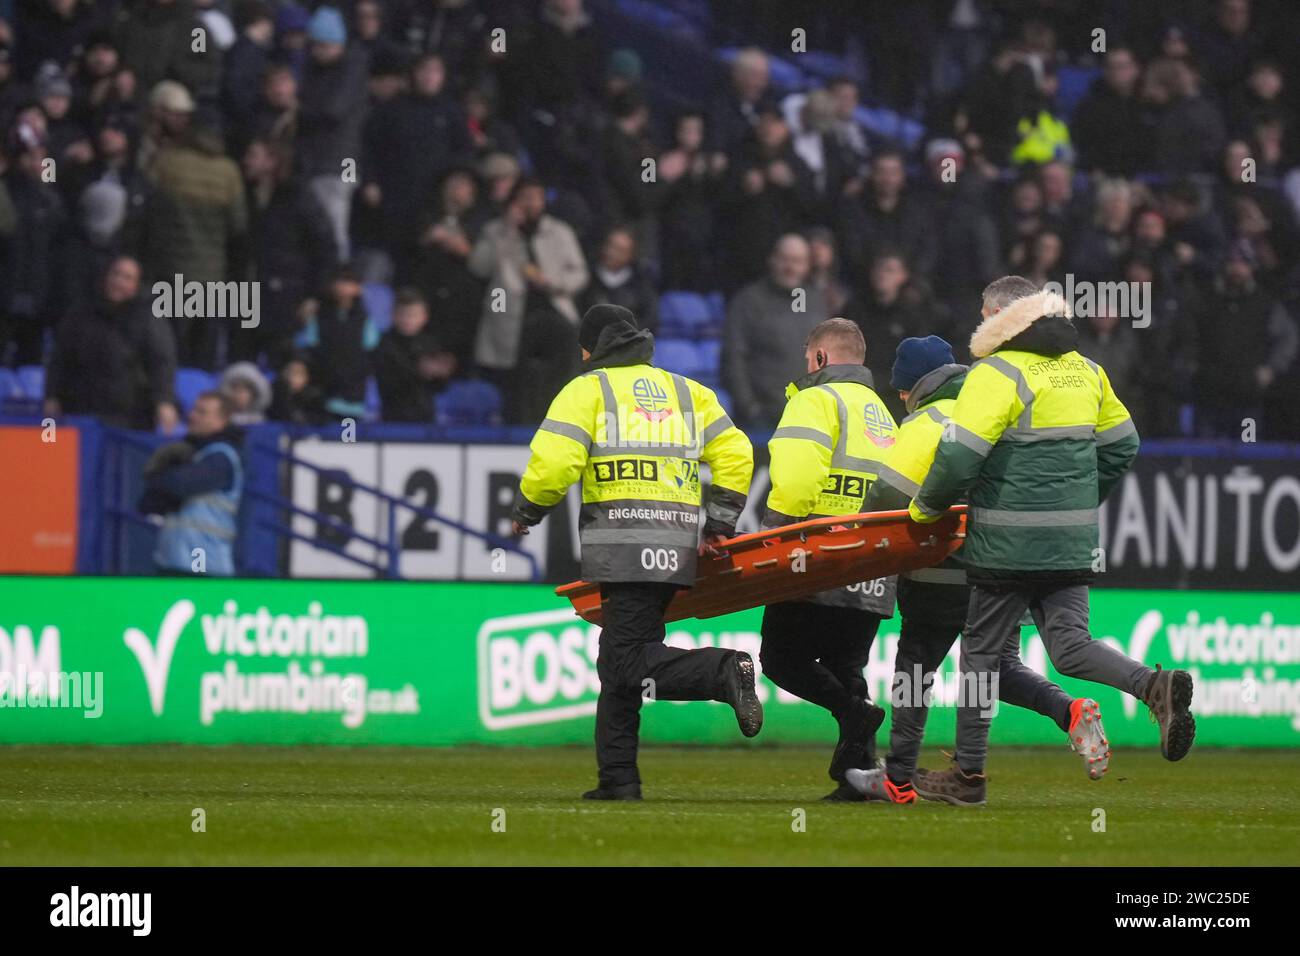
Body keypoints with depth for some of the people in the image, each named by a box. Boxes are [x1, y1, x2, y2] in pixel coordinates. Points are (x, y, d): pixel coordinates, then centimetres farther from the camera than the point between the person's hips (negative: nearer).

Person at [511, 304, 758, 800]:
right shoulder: (686, 391, 22)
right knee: (618, 660, 12)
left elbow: (553, 462, -6)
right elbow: (734, 452, 16)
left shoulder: (587, 390, 5)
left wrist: (526, 510, 11)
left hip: (624, 547, -6)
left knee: (630, 663, -10)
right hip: (677, 548, 6)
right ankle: (618, 778, 8)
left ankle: (723, 671, -32)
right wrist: (719, 525, 18)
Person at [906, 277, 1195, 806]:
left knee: (981, 650, 6)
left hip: (1008, 544, -6)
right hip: (1073, 544, 6)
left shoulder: (997, 375, -12)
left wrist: (925, 505, -1)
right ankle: (1157, 687, -22)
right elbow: (1121, 447, 16)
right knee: (1069, 643, 4)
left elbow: (958, 458, -18)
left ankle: (968, 774, 13)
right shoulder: (1086, 372, 11)